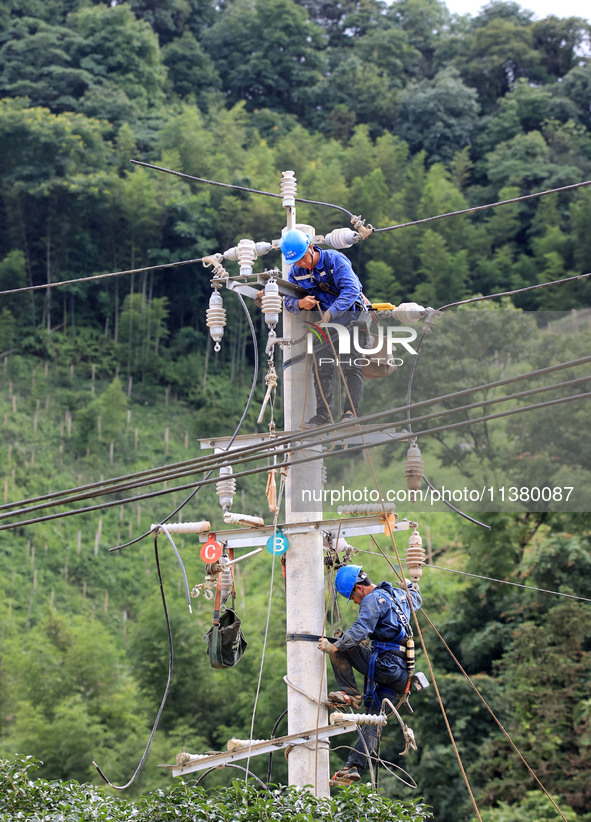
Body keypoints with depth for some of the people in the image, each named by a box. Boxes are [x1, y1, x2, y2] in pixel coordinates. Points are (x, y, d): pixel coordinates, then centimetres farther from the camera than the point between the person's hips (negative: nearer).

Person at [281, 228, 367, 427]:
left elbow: (351, 289, -28)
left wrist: (331, 313, -38)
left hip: (349, 315, -5)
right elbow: (288, 301, 3)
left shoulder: (335, 260, -19)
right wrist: (300, 304, -23)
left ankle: (350, 411, -16)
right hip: (324, 321, 5)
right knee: (322, 367, -2)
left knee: (351, 366, -13)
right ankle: (323, 414, -1)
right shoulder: (296, 272, -1)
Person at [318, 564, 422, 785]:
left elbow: (361, 630, -24)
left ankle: (350, 694, -5)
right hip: (401, 673, 10)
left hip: (384, 665, -10)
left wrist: (334, 646, -23)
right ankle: (354, 767, 6)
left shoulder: (373, 599, -10)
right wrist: (411, 584, 61)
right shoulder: (399, 595, 19)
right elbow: (416, 599, 43)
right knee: (373, 721, 10)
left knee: (339, 648, -4)